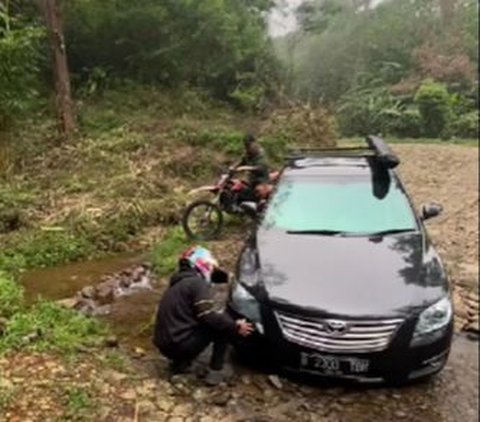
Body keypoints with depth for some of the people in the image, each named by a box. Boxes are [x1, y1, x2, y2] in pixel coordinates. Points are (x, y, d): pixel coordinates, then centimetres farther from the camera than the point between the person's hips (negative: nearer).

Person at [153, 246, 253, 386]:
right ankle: (215, 371, -1)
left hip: (165, 344, 9)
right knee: (223, 324, 0)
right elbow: (208, 317, -17)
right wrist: (235, 326, -7)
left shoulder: (180, 283, 19)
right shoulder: (198, 283, -9)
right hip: (179, 344, -9)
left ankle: (180, 363, 18)